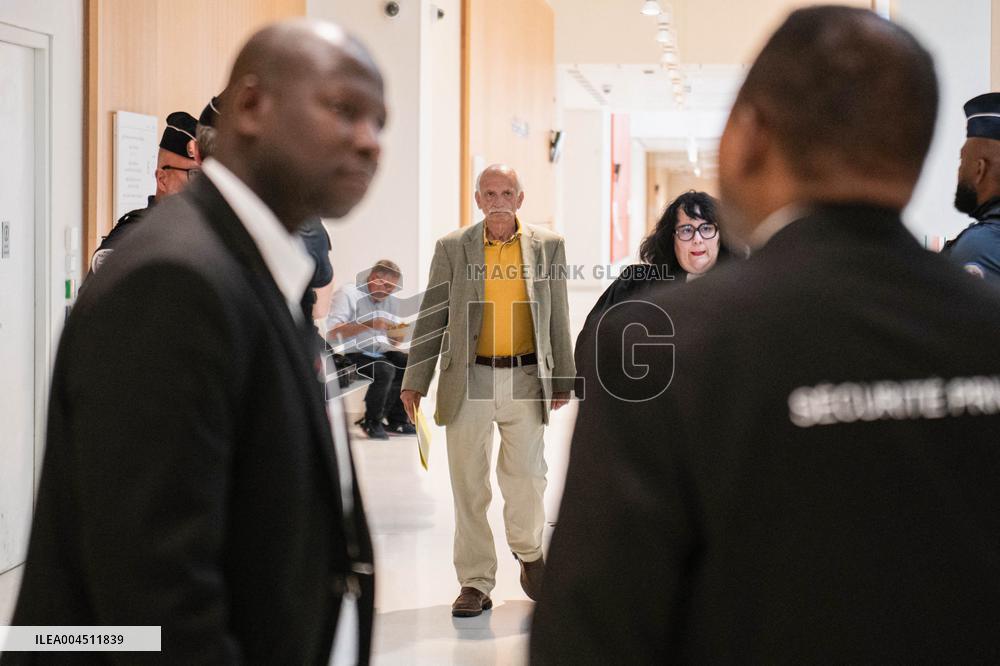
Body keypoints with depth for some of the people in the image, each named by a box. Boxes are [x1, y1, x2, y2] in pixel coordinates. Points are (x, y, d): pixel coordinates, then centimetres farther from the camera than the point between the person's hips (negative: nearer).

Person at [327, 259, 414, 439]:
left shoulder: (391, 301, 13)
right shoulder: (348, 294, -9)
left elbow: (394, 341, 16)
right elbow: (332, 331, -22)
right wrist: (369, 325, -28)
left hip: (379, 351, 7)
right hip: (350, 354, -7)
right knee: (384, 370, -32)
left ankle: (397, 420, -2)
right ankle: (372, 422, -12)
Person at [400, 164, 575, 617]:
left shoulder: (547, 246, 6)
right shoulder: (452, 248, 4)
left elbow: (558, 318, 10)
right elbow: (431, 316, 6)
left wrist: (563, 379, 9)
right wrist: (414, 379, 3)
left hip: (526, 379, 0)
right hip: (468, 380, 0)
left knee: (527, 478, 3)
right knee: (468, 484, 3)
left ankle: (528, 552, 32)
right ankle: (475, 583, 13)